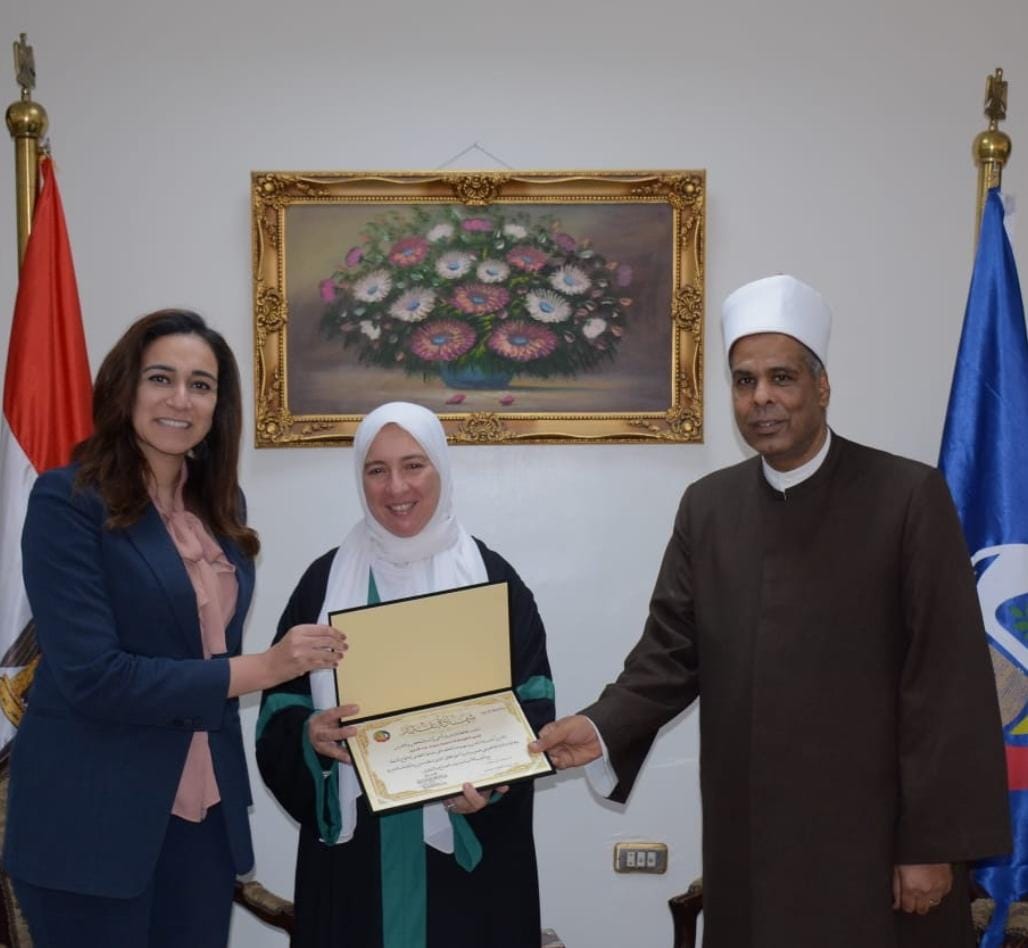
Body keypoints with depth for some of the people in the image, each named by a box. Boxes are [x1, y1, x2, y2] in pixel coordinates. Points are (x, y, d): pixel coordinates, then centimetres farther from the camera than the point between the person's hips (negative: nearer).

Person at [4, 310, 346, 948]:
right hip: (92, 821, -6)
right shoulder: (68, 501, -12)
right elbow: (91, 675, -19)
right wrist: (259, 669, -17)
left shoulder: (221, 505, 8)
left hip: (206, 810, 6)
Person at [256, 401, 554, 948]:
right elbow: (282, 709, 5)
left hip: (468, 844, -1)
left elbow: (531, 708, -2)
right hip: (355, 845, 1)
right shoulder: (325, 581, 4)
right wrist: (310, 735, -17)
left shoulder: (491, 578, 1)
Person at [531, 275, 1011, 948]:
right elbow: (671, 651, 5)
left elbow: (948, 682, -10)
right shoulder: (708, 506, 5)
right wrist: (604, 728, -13)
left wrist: (933, 844, -11)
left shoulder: (909, 497, -8)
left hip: (874, 835, -3)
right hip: (749, 837, 4)